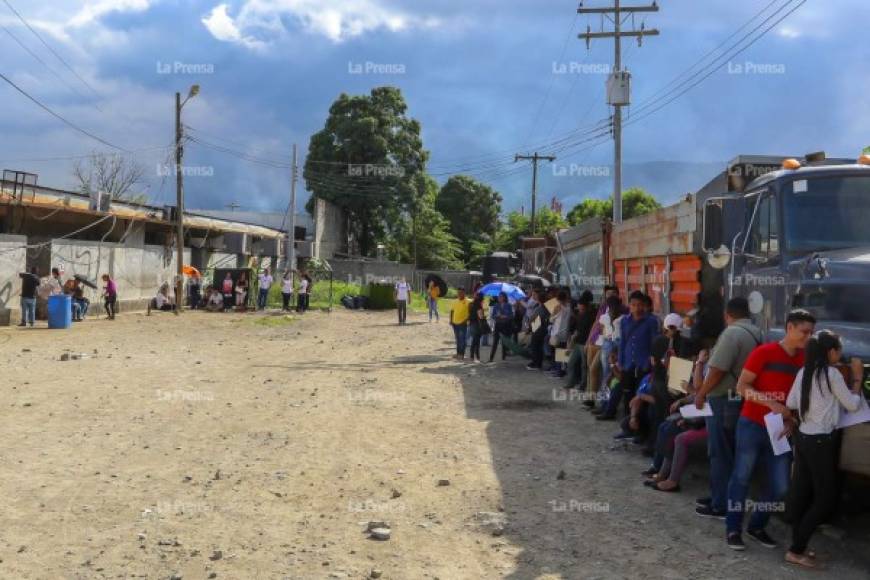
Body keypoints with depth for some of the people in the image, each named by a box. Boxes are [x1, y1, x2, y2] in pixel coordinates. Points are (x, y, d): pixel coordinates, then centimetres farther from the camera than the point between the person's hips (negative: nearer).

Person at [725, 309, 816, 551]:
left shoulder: (805, 360, 5)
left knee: (780, 486, 5)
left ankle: (757, 526, 24)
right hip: (752, 425, -5)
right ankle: (733, 529, 15)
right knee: (742, 477, 3)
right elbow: (742, 386, -11)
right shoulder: (764, 353, -10)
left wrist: (791, 421, -3)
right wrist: (771, 403, -22)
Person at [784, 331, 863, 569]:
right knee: (826, 498, 0)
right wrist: (857, 378, 7)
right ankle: (796, 550, -2)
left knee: (801, 493, 9)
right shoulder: (832, 374, -12)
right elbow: (852, 405, -3)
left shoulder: (804, 372, 7)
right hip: (821, 441, -7)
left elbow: (790, 403, 11)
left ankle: (798, 547, 14)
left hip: (802, 437, 7)